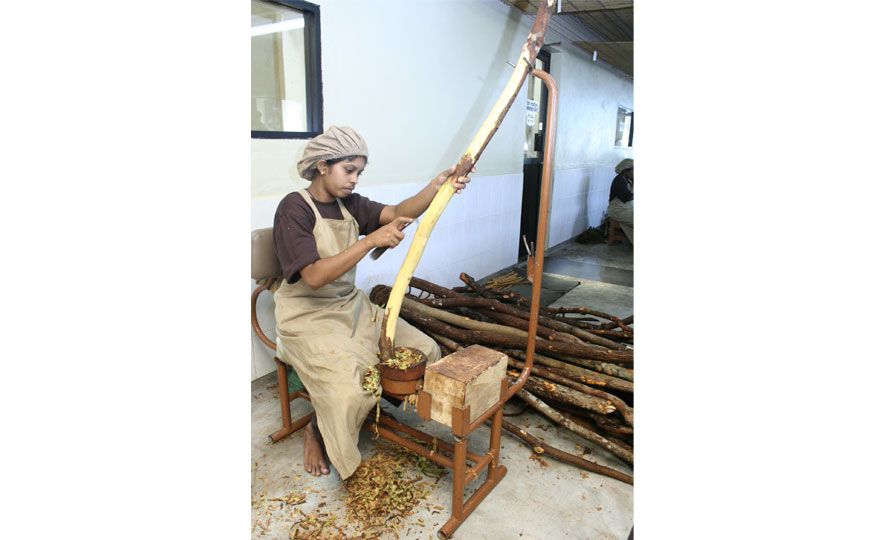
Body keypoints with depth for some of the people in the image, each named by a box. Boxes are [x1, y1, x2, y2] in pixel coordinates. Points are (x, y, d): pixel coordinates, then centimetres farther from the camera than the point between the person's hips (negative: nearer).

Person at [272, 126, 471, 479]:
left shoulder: (350, 204, 4)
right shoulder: (294, 208, -15)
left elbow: (397, 213, -13)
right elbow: (314, 277, -27)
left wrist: (437, 185, -31)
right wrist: (372, 240, -34)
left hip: (352, 308, 7)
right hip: (308, 320, -7)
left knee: (426, 351, -3)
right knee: (349, 391, -28)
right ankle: (315, 432, 8)